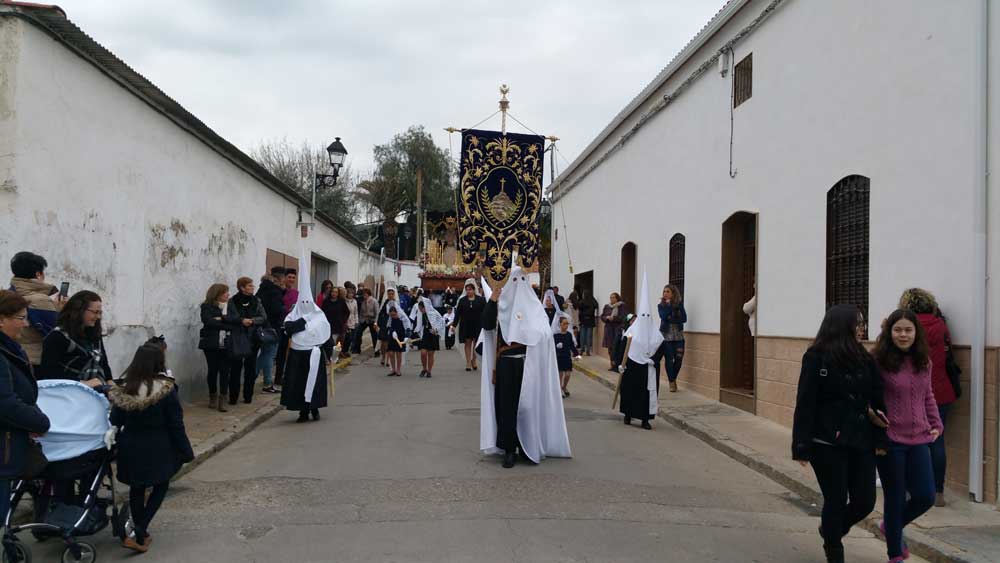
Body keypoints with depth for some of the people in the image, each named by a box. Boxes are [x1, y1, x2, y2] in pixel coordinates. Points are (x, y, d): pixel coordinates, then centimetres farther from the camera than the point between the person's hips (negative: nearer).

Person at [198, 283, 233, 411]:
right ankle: (212, 397, 23)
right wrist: (225, 324, -10)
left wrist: (222, 318, -15)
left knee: (224, 371, -4)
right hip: (211, 344, -2)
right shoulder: (207, 307, 0)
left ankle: (222, 399, -1)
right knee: (213, 370, 7)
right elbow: (208, 321, -15)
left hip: (225, 344, 2)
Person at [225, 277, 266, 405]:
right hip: (236, 339, -2)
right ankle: (233, 397, 8)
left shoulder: (256, 301, 4)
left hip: (252, 339, 2)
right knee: (235, 368, 0)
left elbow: (264, 317, -1)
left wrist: (252, 320, -17)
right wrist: (241, 320, -20)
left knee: (250, 368, 6)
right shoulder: (233, 301, -2)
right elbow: (228, 318, -7)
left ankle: (248, 396, 15)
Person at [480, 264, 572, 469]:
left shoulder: (534, 306, 6)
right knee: (506, 405, -1)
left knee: (527, 405, 3)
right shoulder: (501, 303, 6)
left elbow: (545, 334, -1)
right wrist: (492, 300, -15)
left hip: (527, 365, 0)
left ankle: (529, 447, 17)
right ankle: (509, 449, 6)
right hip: (505, 364, 0)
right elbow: (487, 325, -7)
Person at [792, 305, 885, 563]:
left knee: (865, 502, 7)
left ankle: (830, 529, 37)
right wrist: (802, 447, -16)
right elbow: (805, 404, -12)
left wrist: (880, 439, -3)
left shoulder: (864, 359, 7)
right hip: (828, 444, -5)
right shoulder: (817, 358, -10)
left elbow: (877, 399, 8)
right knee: (836, 501, 3)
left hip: (860, 442, 5)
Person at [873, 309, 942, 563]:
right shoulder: (879, 362, -11)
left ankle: (892, 526, 37)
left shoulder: (923, 362, 6)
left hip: (919, 439, 5)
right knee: (895, 498, 5)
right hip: (890, 440, -5)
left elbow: (928, 397, 17)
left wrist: (936, 424, 7)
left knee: (925, 496, 5)